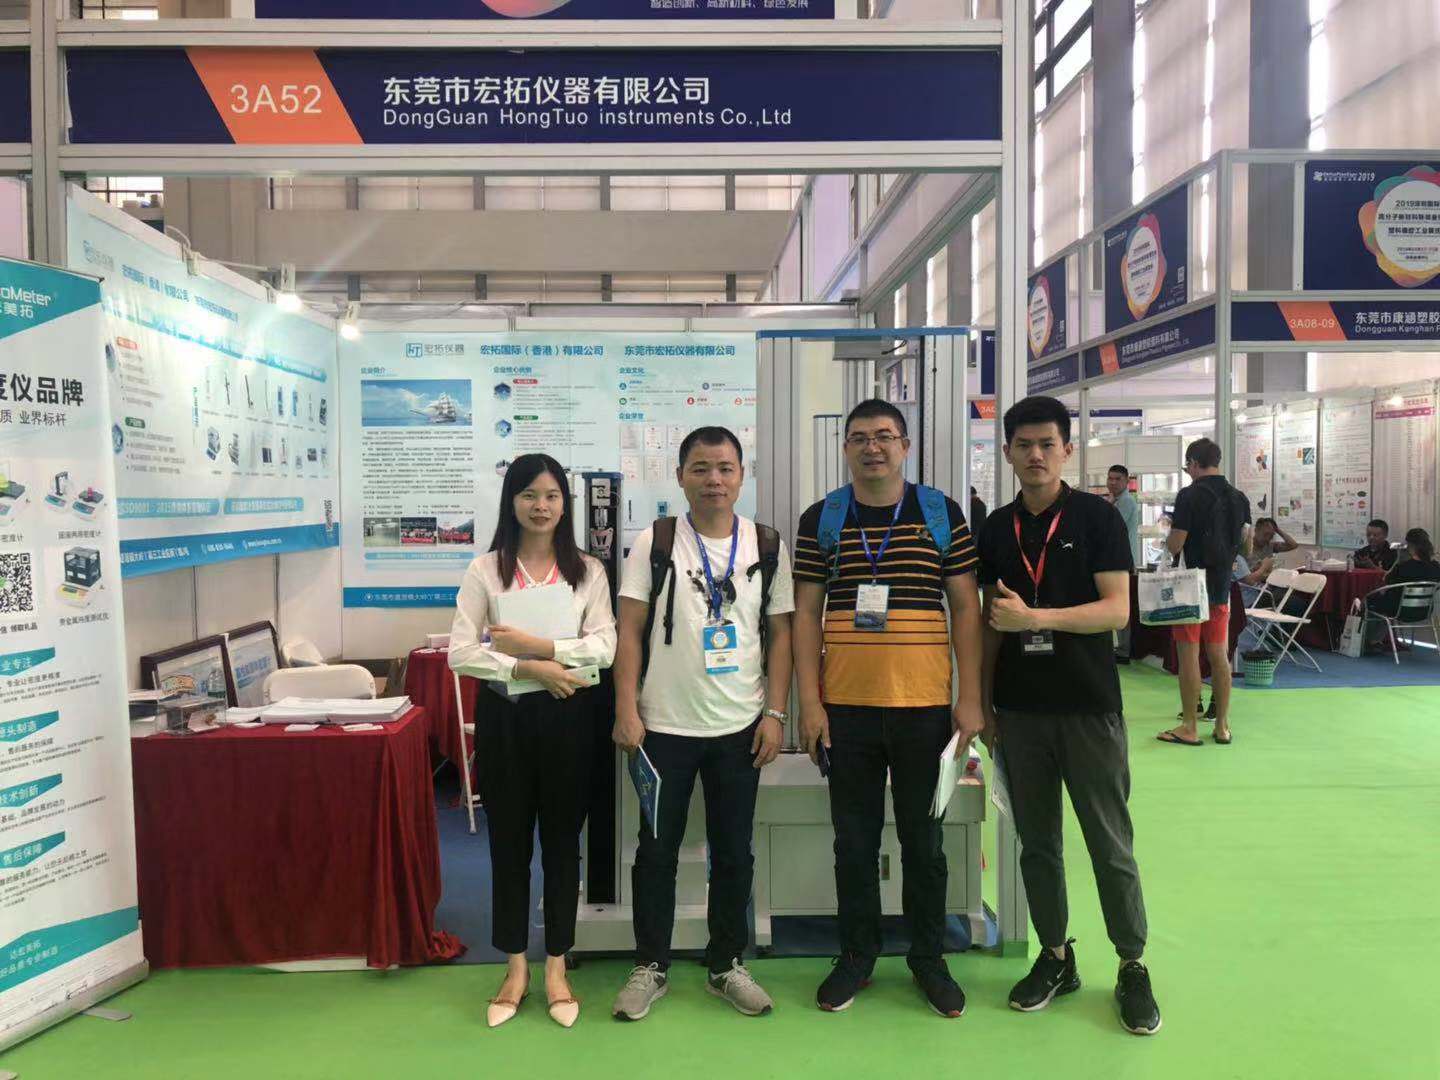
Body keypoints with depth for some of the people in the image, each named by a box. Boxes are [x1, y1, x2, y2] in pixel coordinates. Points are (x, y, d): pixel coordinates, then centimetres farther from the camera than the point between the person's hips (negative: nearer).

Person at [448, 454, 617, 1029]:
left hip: (567, 714, 0)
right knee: (509, 841, 10)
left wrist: (536, 645, -16)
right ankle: (515, 969, 26)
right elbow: (460, 653, -6)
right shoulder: (484, 570, 1)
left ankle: (556, 968, 25)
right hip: (503, 714, 0)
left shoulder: (588, 570, 3)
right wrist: (530, 669, -16)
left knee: (561, 840, 10)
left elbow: (605, 647, -6)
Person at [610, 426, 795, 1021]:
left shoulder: (767, 547, 2)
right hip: (664, 725, -1)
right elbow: (629, 631, -3)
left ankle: (727, 965, 29)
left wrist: (775, 713, -2)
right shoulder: (654, 543, -2)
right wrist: (627, 711, -9)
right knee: (657, 849, 10)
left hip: (740, 728, 2)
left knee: (733, 852, 12)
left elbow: (780, 634, 4)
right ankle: (650, 967, 26)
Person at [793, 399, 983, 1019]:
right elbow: (806, 613, 3)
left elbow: (966, 607, 3)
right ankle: (857, 954, 29)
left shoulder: (941, 514, 3)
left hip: (925, 705, 0)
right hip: (845, 707, 1)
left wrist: (970, 697, -2)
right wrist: (809, 702, -4)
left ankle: (928, 957, 30)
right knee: (854, 840, 12)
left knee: (924, 839, 12)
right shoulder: (820, 520, 3)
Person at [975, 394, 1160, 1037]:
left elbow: (1118, 608, -13)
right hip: (1019, 710, 4)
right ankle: (1056, 958, 27)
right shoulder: (997, 528, 7)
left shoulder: (1097, 517, -4)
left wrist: (1034, 617, -24)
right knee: (1037, 843, 12)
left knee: (1111, 845, 5)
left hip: (1088, 706, -4)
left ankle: (1133, 967, 21)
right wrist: (984, 703, 10)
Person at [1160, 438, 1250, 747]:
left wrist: (1169, 534, 6)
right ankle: (1222, 725, 16)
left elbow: (1174, 545, -15)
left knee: (1188, 655, -1)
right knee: (1219, 655, 11)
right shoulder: (1239, 498, 6)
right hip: (1221, 586, 6)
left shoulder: (1190, 496, -14)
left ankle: (1188, 727, 4)